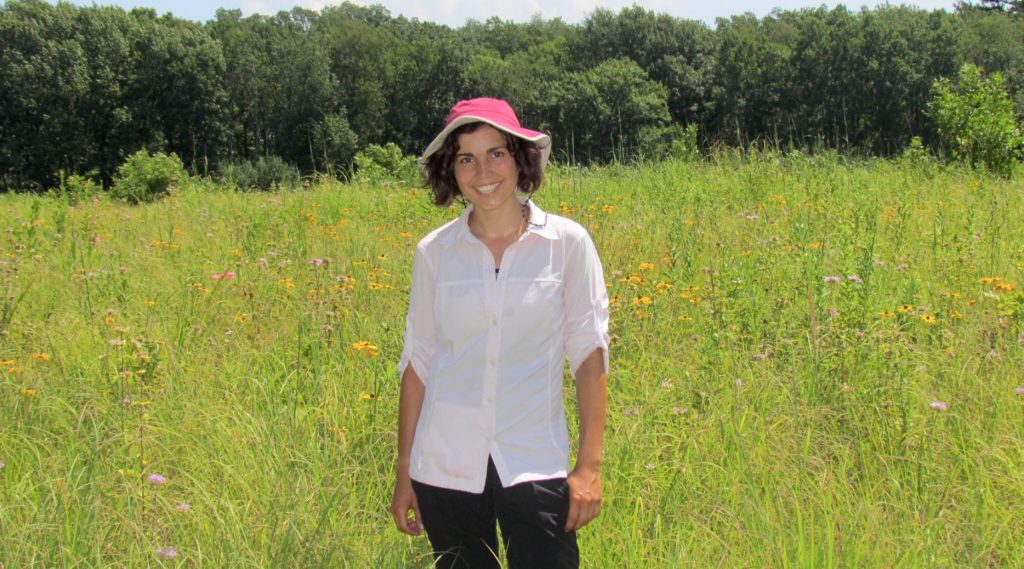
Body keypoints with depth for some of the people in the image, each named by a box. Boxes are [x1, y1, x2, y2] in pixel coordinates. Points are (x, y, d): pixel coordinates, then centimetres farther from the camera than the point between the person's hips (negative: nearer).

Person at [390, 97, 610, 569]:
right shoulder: (434, 252, 1)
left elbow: (589, 354, -1)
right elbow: (417, 361, 7)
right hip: (445, 471, 2)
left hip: (535, 468, -2)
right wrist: (404, 471, 8)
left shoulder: (567, 243, -3)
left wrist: (589, 465, -6)